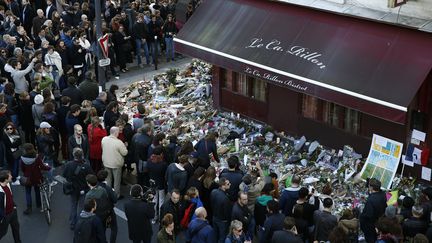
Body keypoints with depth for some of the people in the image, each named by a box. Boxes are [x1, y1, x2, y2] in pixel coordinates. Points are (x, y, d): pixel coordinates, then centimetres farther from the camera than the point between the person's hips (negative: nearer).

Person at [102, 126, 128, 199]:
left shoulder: (104, 139, -10)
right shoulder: (119, 142, -26)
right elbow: (124, 153, -17)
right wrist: (124, 147, 1)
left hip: (106, 163, 5)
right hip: (116, 164, -5)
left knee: (108, 179, 22)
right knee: (117, 180, 12)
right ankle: (117, 195, 22)